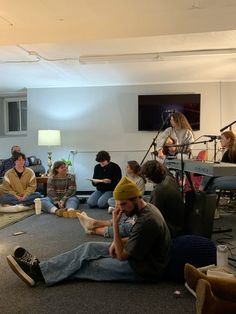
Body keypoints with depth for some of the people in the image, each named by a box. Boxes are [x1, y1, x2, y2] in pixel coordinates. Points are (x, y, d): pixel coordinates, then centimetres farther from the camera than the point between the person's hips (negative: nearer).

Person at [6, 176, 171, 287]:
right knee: (89, 248, 1)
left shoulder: (146, 222, -30)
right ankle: (39, 267, 2)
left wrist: (115, 225, -25)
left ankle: (39, 272, 1)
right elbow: (134, 238, 15)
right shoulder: (148, 208, 1)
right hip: (140, 254, 9)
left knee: (88, 266, -8)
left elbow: (121, 256, -22)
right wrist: (117, 242, -3)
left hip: (144, 268, -9)